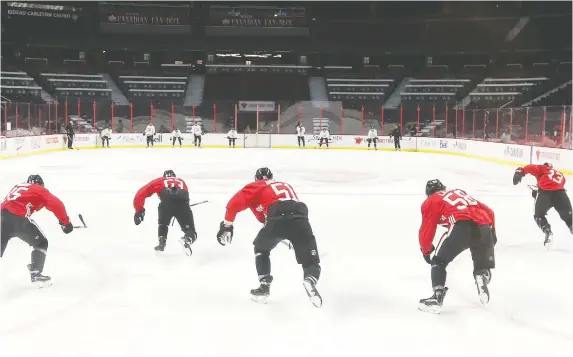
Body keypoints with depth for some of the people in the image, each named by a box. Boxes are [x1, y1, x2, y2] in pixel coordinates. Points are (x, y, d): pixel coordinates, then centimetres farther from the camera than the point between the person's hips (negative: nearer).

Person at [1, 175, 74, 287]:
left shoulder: (18, 187, 34)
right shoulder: (39, 190, 14)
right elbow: (56, 205, 1)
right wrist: (66, 222, 6)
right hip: (18, 217, -5)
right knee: (41, 243, 13)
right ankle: (35, 274, 4)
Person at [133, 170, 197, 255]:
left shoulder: (159, 181, 34)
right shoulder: (181, 181, 40)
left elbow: (141, 193, 27)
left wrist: (139, 210, 33)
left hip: (166, 202, 0)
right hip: (182, 202, 0)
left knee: (163, 224, 32)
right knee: (190, 231, 10)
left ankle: (162, 243, 15)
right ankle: (187, 240, -22)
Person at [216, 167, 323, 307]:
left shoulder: (257, 186, 25)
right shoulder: (286, 185, 40)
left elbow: (236, 202, 11)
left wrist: (227, 225, 18)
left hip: (278, 218, -3)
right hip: (300, 218, 3)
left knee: (261, 248, 27)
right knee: (311, 261, 12)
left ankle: (264, 286, 20)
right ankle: (310, 280, -20)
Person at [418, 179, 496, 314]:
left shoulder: (431, 201, 21)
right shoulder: (460, 192, 37)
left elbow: (426, 230, 17)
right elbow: (488, 212, 35)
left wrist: (426, 251, 33)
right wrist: (491, 232, 45)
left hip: (461, 227, -5)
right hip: (483, 227, 5)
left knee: (439, 261, 14)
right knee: (483, 265, 27)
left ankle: (437, 297, 1)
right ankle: (482, 277, -2)